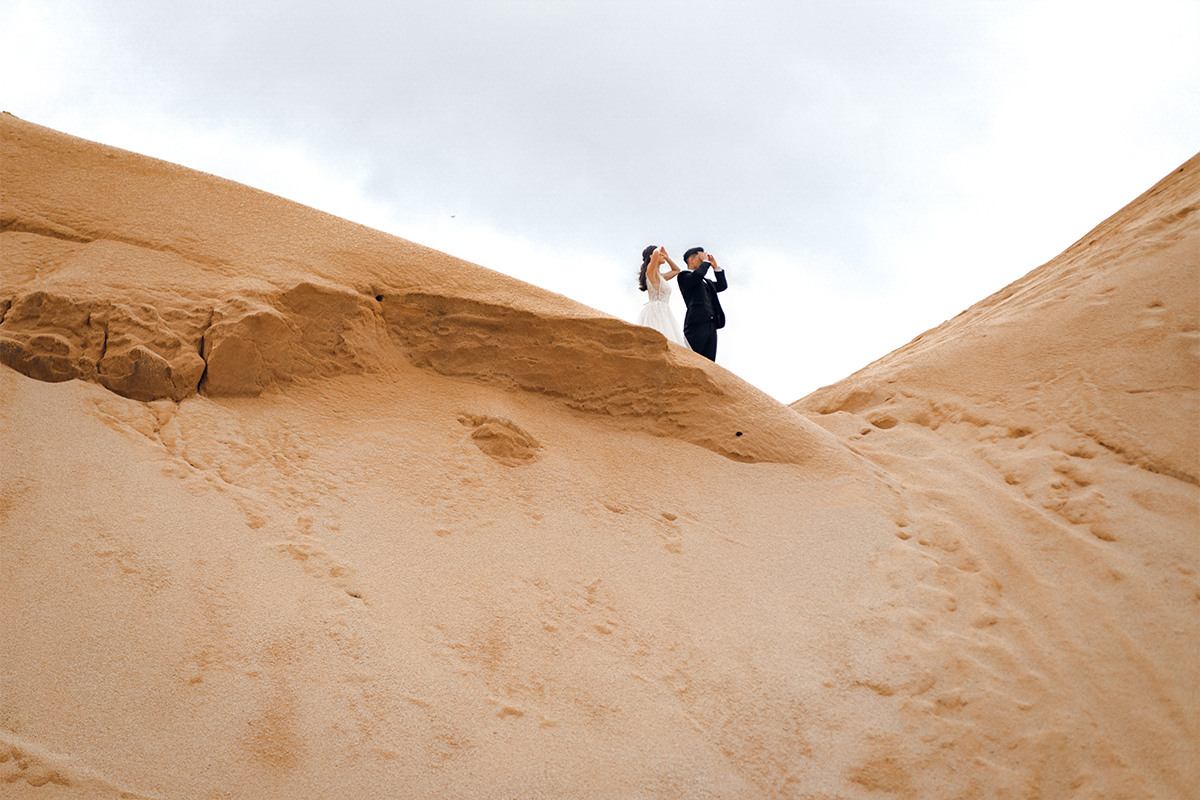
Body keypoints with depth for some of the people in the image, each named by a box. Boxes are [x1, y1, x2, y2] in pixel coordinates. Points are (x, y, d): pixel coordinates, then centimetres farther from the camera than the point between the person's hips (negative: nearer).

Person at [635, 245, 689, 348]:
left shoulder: (660, 276, 23)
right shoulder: (651, 271, -3)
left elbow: (676, 270, 41)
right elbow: (655, 254, -21)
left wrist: (666, 257, 30)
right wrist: (658, 249, 1)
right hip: (656, 311, -9)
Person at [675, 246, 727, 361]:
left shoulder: (706, 281, 27)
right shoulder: (684, 276, 0)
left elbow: (722, 286, 26)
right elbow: (698, 275, -19)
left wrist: (715, 267, 22)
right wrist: (705, 261, -3)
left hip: (711, 326, 8)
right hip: (696, 325, -8)